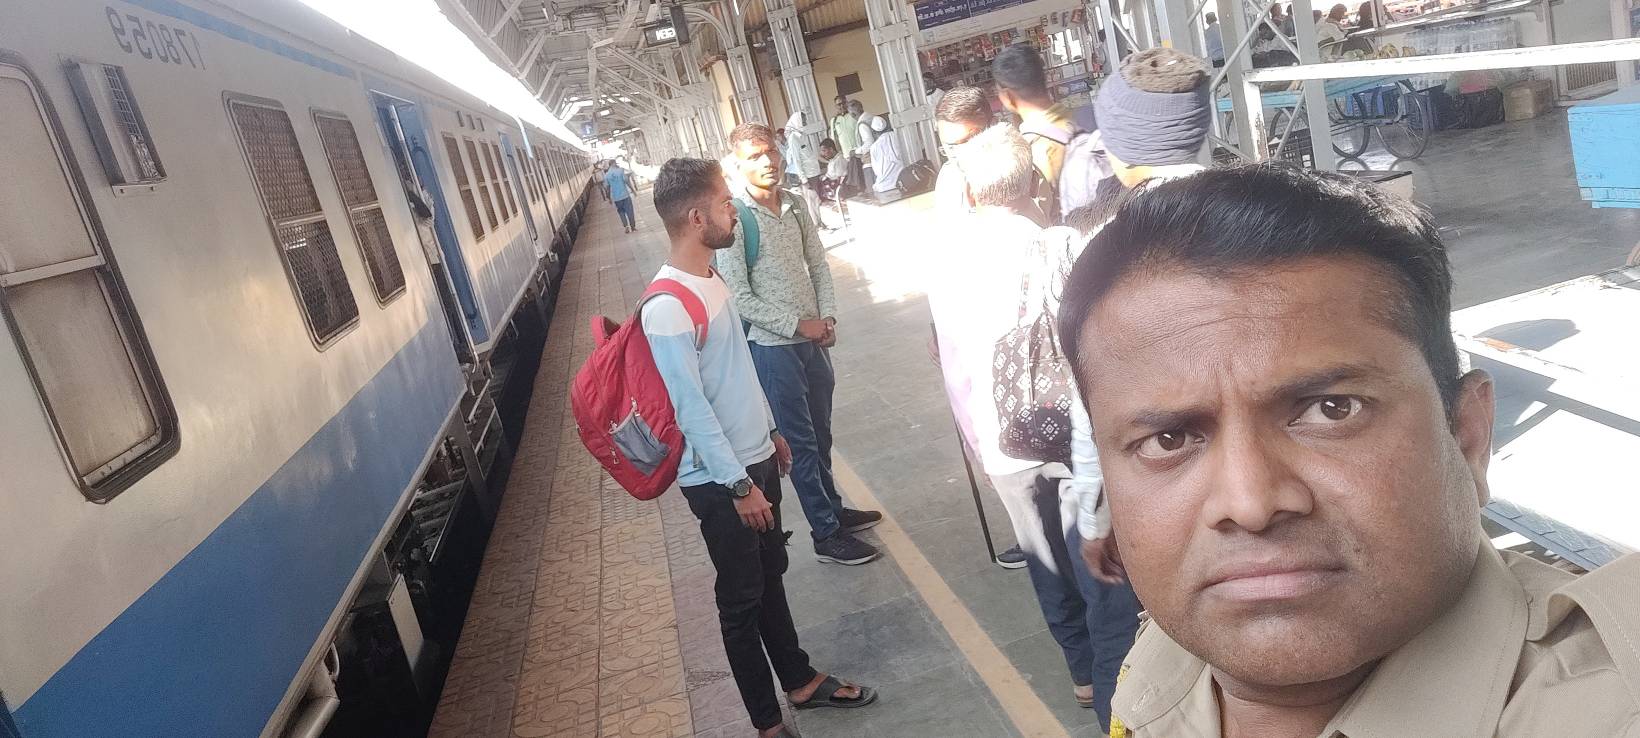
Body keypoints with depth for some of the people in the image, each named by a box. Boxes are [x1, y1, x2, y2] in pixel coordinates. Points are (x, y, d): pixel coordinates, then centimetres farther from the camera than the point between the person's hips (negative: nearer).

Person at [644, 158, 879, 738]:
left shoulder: (709, 277, 5)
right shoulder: (667, 309, -25)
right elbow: (692, 408, -24)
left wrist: (770, 431, 20)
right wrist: (738, 484, -19)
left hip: (755, 457, 9)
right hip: (719, 479, -8)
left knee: (771, 576, 22)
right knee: (741, 600, 7)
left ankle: (800, 680, 41)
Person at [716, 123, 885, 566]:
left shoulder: (796, 207, 3)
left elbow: (818, 265, 11)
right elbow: (739, 299, -18)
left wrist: (827, 317, -2)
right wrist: (796, 325, -15)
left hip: (812, 338, 6)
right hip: (772, 347, -6)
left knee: (820, 434, 20)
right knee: (800, 443, 4)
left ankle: (834, 509, 38)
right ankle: (827, 535, 16)